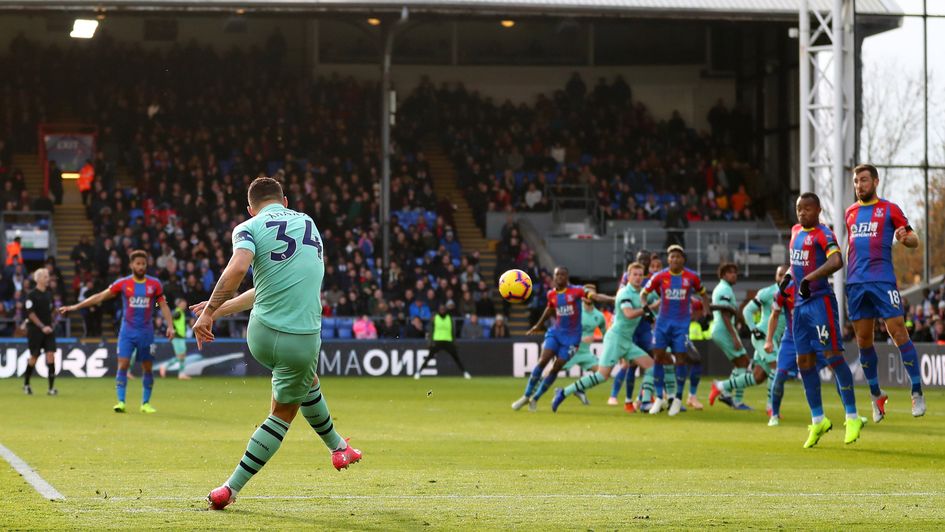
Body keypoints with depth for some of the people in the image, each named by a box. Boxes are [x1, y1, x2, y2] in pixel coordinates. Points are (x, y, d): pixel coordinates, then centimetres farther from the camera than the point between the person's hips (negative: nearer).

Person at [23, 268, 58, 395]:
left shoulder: (49, 294, 11)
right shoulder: (32, 295, -7)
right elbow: (31, 313, -13)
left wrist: (50, 325, 12)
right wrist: (42, 327, -17)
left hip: (48, 329, 5)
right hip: (35, 329, -5)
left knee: (51, 355, -8)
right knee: (34, 357, 2)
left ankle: (51, 387, -10)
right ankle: (26, 384, 23)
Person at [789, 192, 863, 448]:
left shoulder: (823, 234, -11)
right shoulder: (796, 231, 14)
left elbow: (836, 261, -29)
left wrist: (809, 278, -35)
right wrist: (788, 275, 17)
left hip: (820, 300, -8)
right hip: (800, 303, 8)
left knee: (832, 355, -13)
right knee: (804, 362, 7)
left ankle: (852, 418, -9)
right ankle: (818, 420, 16)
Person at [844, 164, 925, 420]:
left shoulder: (889, 209, 3)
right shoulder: (850, 213, 17)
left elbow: (914, 240, 2)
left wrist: (905, 238, -21)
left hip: (883, 281, -5)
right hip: (856, 283, 5)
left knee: (898, 332, -11)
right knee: (863, 339, 5)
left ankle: (917, 391, -6)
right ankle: (876, 394, 16)